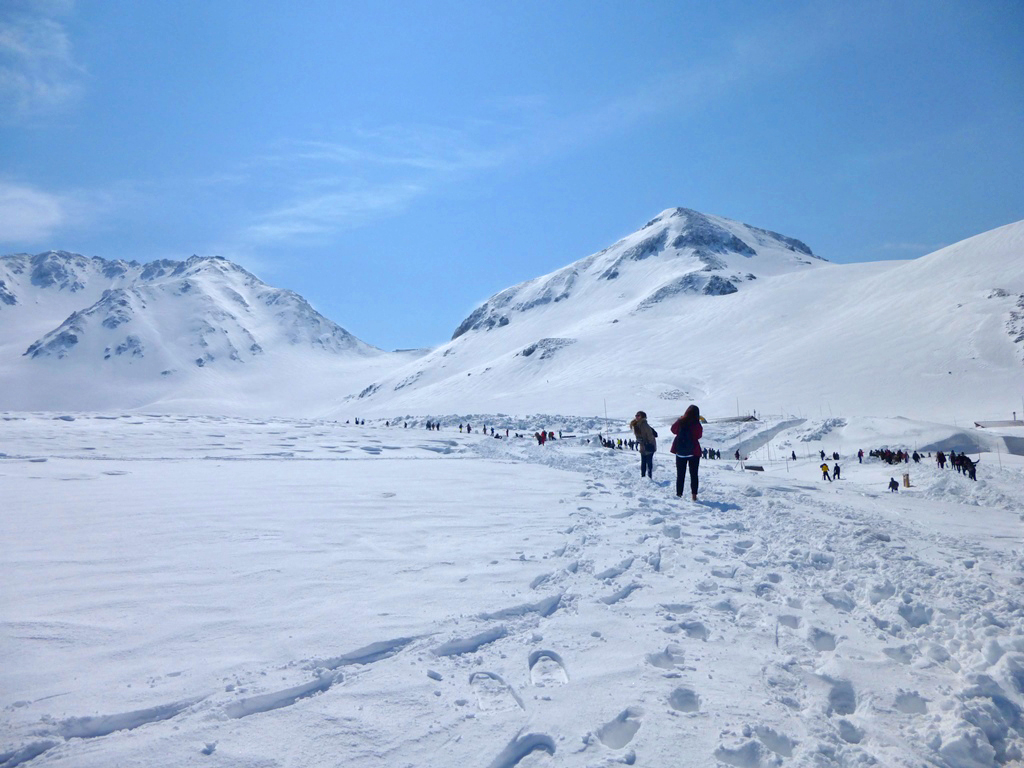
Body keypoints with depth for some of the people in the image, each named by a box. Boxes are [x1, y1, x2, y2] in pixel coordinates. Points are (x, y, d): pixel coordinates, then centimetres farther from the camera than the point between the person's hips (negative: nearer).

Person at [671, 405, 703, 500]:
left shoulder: (680, 421, -7)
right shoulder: (696, 424, -15)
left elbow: (673, 430, 10)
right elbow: (699, 435, -3)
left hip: (680, 451, 2)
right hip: (693, 452, -2)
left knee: (680, 474, 10)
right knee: (694, 474, 7)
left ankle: (679, 494, 9)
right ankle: (694, 494, -1)